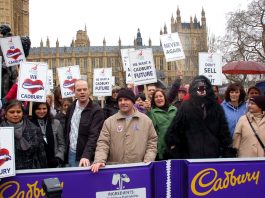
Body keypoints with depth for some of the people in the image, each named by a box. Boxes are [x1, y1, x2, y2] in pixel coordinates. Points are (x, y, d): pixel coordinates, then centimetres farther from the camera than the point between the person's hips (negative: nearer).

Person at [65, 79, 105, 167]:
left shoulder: (96, 110, -14)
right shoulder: (72, 107, 6)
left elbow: (94, 135, -22)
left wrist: (86, 156, -32)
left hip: (85, 157, -5)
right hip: (70, 153, 6)